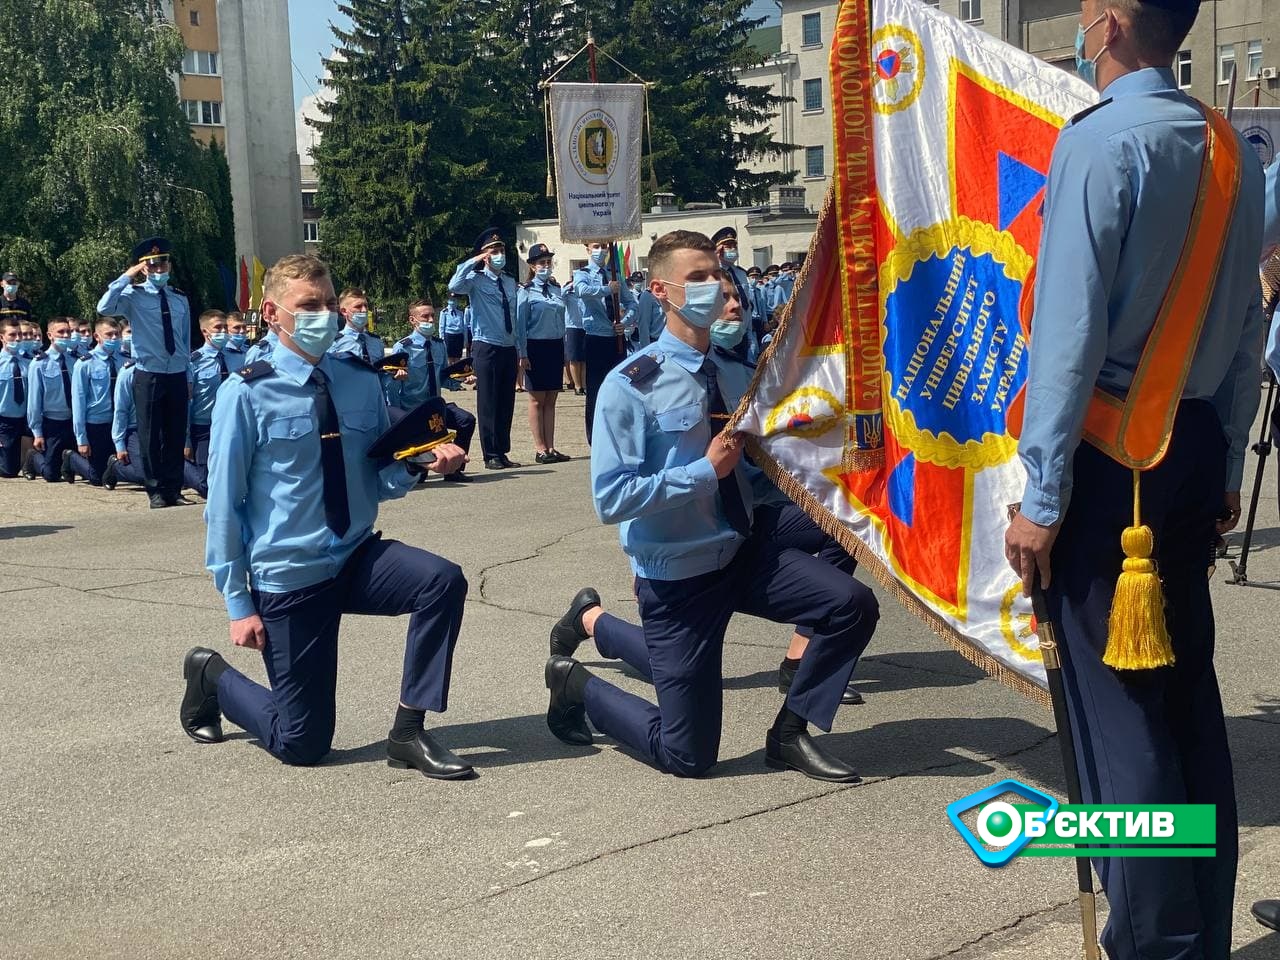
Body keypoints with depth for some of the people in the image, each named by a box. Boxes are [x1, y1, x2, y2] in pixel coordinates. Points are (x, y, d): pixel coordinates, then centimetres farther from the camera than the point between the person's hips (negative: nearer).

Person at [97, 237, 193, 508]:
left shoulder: (180, 299, 10)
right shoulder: (134, 295, -3)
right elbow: (104, 308, -23)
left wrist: (189, 378, 14)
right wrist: (126, 277, -19)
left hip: (177, 376, 4)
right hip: (149, 376, -4)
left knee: (176, 436, 8)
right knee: (150, 437, 2)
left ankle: (174, 490, 17)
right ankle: (156, 491, 11)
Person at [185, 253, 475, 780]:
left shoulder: (361, 381, 0)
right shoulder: (247, 394, -12)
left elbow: (383, 482, 6)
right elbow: (224, 503, -10)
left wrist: (419, 461, -17)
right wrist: (238, 604, -11)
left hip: (360, 559, 4)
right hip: (288, 577, -4)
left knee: (443, 580, -28)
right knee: (302, 745, 4)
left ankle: (408, 731, -12)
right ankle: (212, 675, 34)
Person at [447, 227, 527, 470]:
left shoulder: (510, 282, 14)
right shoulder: (476, 279, -4)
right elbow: (454, 287, -26)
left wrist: (522, 351, 14)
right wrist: (472, 262, -20)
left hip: (510, 348, 6)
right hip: (486, 347, -6)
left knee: (507, 403, 9)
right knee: (488, 403, -3)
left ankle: (503, 453, 18)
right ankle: (491, 456, 4)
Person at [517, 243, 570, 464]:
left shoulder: (557, 288, 11)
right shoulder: (526, 291, -5)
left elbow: (561, 320, 14)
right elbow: (521, 323, -6)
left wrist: (565, 350, 13)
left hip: (555, 346, 5)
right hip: (536, 346, -5)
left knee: (551, 400, 8)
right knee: (537, 399, 1)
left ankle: (550, 448, 12)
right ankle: (540, 449, 5)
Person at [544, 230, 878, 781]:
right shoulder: (632, 385, -16)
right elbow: (611, 500, -21)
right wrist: (706, 471, -22)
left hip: (743, 554, 5)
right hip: (677, 576, -5)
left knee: (854, 605, -17)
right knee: (687, 755, 2)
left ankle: (791, 733, 6)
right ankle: (577, 683, 27)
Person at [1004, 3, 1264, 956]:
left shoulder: (1101, 139, -12)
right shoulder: (1234, 150, 11)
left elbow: (1069, 330, -16)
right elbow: (1247, 324, 13)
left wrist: (1041, 497, -14)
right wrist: (1227, 464, 19)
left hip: (1108, 453, -8)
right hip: (1192, 447, 8)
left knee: (1118, 708, -1)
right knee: (1188, 694, 14)